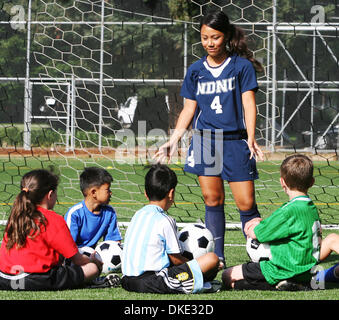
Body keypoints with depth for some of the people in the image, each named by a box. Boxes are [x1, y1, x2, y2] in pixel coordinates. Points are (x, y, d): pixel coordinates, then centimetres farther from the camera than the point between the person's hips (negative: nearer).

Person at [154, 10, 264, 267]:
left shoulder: (242, 66, 1)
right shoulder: (196, 71, 10)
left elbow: (249, 103, -3)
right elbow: (189, 109, 14)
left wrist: (251, 138, -14)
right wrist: (173, 141, 7)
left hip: (234, 142, -3)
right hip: (204, 140, 3)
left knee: (246, 203, -6)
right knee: (212, 199, 2)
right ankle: (218, 258, 8)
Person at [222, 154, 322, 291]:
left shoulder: (291, 211, -20)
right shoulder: (312, 208, 9)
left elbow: (254, 233, -11)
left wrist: (255, 227, 11)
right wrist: (261, 222, 8)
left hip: (286, 272, -10)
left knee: (228, 276, -5)